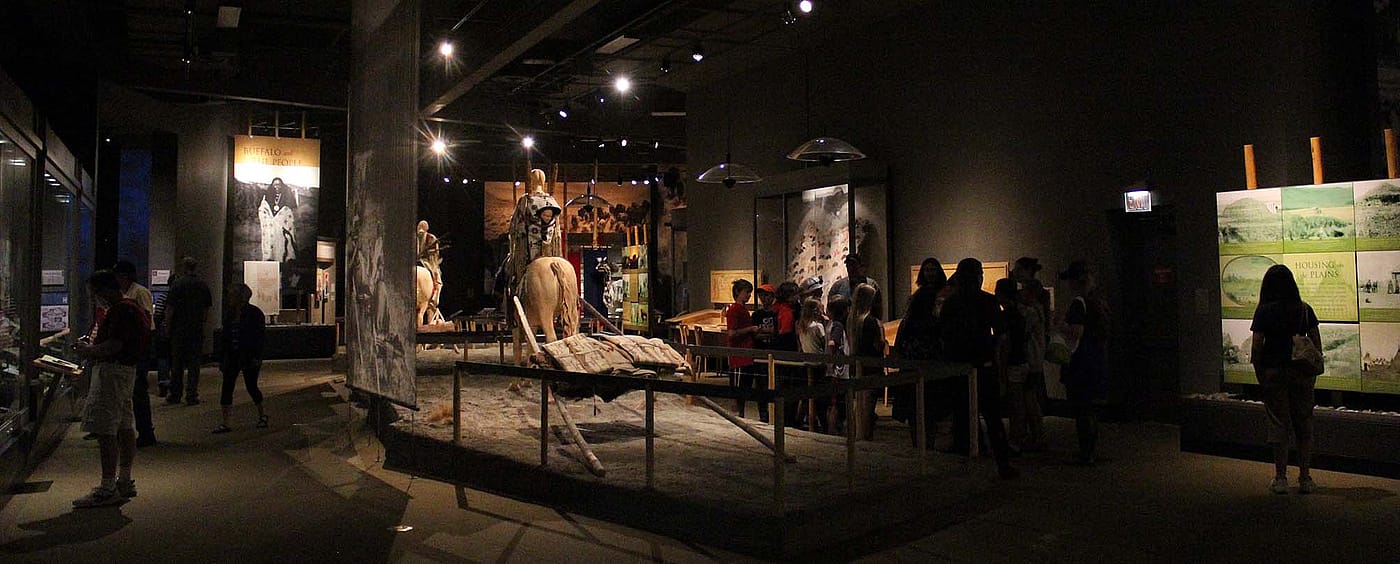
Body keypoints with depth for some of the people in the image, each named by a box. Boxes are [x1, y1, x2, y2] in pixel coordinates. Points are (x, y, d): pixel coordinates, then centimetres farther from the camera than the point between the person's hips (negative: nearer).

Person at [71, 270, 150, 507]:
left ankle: (108, 488, -7)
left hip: (112, 371, -11)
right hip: (125, 370, 11)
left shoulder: (120, 311, -15)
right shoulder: (131, 308, 17)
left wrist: (89, 351, -8)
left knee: (105, 431, -9)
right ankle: (125, 482, 20)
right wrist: (91, 349, 13)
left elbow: (113, 346, -22)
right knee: (125, 427, 13)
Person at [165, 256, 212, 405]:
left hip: (179, 329, -2)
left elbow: (170, 308, -8)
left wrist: (167, 327, -1)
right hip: (197, 329, 2)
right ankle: (192, 396, 0)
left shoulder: (177, 284, -6)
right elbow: (207, 309, 9)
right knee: (194, 362, 4)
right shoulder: (204, 285, 4)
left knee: (177, 362, 8)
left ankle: (175, 395, 14)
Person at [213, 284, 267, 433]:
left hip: (248, 357, -5)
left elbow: (259, 337, -10)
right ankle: (224, 422, 2)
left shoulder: (254, 313, -8)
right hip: (232, 356, 6)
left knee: (251, 387, 4)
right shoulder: (229, 314, 9)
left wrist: (256, 358, -16)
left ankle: (262, 415, 26)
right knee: (226, 387, -1)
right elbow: (224, 336, 12)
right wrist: (221, 358, 9)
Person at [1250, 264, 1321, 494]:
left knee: (1278, 424, 5)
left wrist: (1258, 372, 0)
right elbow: (1317, 343, 2)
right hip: (1302, 372, 2)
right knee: (1304, 423, 11)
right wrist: (1314, 370, 12)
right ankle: (1305, 478, 14)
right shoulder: (1305, 309, 1)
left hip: (1273, 371, -2)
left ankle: (1281, 479, 10)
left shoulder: (1264, 311, -8)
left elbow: (1257, 346, -10)